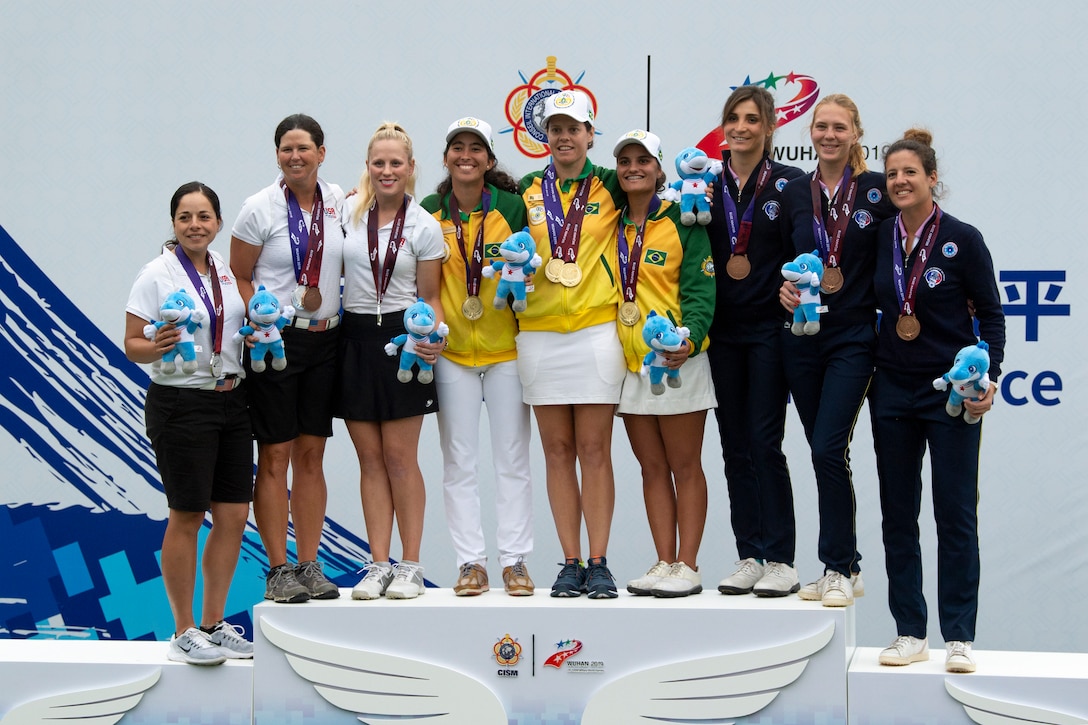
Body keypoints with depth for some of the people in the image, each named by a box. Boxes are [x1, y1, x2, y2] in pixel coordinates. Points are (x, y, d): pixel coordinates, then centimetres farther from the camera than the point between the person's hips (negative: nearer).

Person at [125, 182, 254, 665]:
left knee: (234, 515, 6)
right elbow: (132, 344, -8)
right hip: (180, 403, -6)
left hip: (232, 402, 6)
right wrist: (156, 347, -29)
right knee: (187, 516, -2)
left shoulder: (226, 270, 10)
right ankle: (183, 633, 8)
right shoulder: (157, 274, -7)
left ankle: (214, 624, 20)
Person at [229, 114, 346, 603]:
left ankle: (309, 566, 13)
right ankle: (277, 570, 3)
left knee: (311, 456, 7)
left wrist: (344, 316, 4)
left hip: (326, 339, 4)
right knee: (275, 456, -2)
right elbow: (238, 277, -1)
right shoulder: (261, 207, -5)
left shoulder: (338, 202, 5)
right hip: (275, 341, -4)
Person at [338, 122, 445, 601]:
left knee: (399, 457, -3)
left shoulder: (424, 227, 0)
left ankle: (410, 566, 4)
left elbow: (430, 297, 2)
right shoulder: (347, 212, 4)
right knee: (370, 458, 4)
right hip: (355, 340, 2)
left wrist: (433, 335, -15)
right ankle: (379, 565, 7)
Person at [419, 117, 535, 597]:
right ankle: (470, 562, 8)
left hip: (506, 346, -1)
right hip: (451, 351, 1)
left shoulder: (512, 207, -2)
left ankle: (515, 560, 7)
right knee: (459, 462, 3)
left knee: (512, 458, 2)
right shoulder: (429, 212, 2)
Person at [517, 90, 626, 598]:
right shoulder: (526, 190, 10)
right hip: (539, 332, 2)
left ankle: (599, 564, 1)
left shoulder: (610, 187, 5)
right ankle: (570, 563, 9)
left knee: (595, 451, -3)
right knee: (558, 451, 4)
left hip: (597, 329, -2)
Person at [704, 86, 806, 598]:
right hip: (722, 331, 4)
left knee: (764, 444, -8)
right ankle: (749, 557, 12)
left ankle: (781, 561, -2)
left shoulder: (790, 184, -1)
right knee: (735, 447, 6)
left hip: (769, 328, -4)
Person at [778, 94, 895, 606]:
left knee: (829, 450, -14)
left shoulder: (878, 191, -2)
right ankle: (846, 566, 18)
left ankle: (838, 569, -3)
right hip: (802, 337, 4)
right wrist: (784, 289, -5)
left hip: (853, 338, -4)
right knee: (824, 454, 8)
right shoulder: (794, 193, 7)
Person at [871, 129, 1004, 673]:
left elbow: (991, 314, -2)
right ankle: (910, 633, 13)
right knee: (897, 514, 6)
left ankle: (958, 638, 2)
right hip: (893, 390, 5)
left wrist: (989, 378, -13)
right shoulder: (880, 238, 6)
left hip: (951, 391, -4)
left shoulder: (962, 240, -6)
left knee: (956, 514, -3)